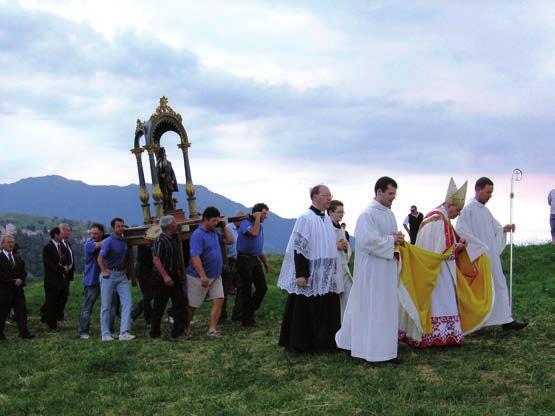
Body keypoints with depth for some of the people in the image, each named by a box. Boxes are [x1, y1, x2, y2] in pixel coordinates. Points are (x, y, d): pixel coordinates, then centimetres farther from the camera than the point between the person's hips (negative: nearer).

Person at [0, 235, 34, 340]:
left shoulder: (18, 258, 15)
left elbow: (23, 272, 14)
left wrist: (21, 280, -6)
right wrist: (13, 282, -16)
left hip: (18, 290, 6)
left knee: (22, 311, 1)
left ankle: (24, 332, 2)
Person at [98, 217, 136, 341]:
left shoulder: (124, 241, 10)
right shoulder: (109, 241, -11)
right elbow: (100, 258, -21)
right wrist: (104, 271, -23)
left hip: (122, 275, 6)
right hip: (109, 275, -6)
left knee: (127, 302, -6)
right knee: (106, 305, 3)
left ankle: (124, 333, -8)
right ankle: (106, 334, 11)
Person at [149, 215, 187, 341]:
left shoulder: (174, 239, 11)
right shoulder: (160, 240, -15)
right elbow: (156, 260, -21)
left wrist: (178, 271, 19)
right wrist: (165, 276, -25)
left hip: (173, 277, 8)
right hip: (162, 278, -8)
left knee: (180, 303, 1)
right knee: (159, 307, 3)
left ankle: (177, 333, 5)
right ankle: (155, 334, 15)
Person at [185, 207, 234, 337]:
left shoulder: (214, 233, 7)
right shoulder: (198, 235, -19)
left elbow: (230, 240, 13)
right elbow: (195, 257, -26)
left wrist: (224, 226, 2)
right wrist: (203, 276, -30)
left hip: (215, 276, 7)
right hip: (199, 277, -7)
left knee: (219, 300, -4)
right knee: (193, 305, 7)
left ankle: (212, 329, 1)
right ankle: (186, 328, 27)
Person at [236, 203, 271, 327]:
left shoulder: (260, 226, 16)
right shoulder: (245, 223, -10)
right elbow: (254, 233, -32)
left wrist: (266, 263, 21)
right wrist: (257, 218, -18)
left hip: (255, 260, 8)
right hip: (245, 259, -8)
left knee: (262, 287, 4)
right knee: (246, 290, 0)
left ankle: (251, 311, 20)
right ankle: (246, 319, 9)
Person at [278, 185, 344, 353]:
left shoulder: (327, 219, 11)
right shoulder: (305, 218, -13)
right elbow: (298, 248, -16)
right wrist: (300, 274, -20)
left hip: (326, 277, 8)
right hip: (309, 276, -8)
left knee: (326, 311, 9)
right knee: (304, 311, 0)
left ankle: (324, 343, 18)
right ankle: (299, 344, 10)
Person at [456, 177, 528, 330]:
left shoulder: (485, 210, 14)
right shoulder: (468, 209, -12)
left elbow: (494, 229, 18)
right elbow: (461, 232, -17)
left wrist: (504, 229, -3)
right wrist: (479, 247, -19)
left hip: (491, 257, 8)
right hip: (477, 257, -8)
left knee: (499, 285, 7)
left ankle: (506, 320, 10)